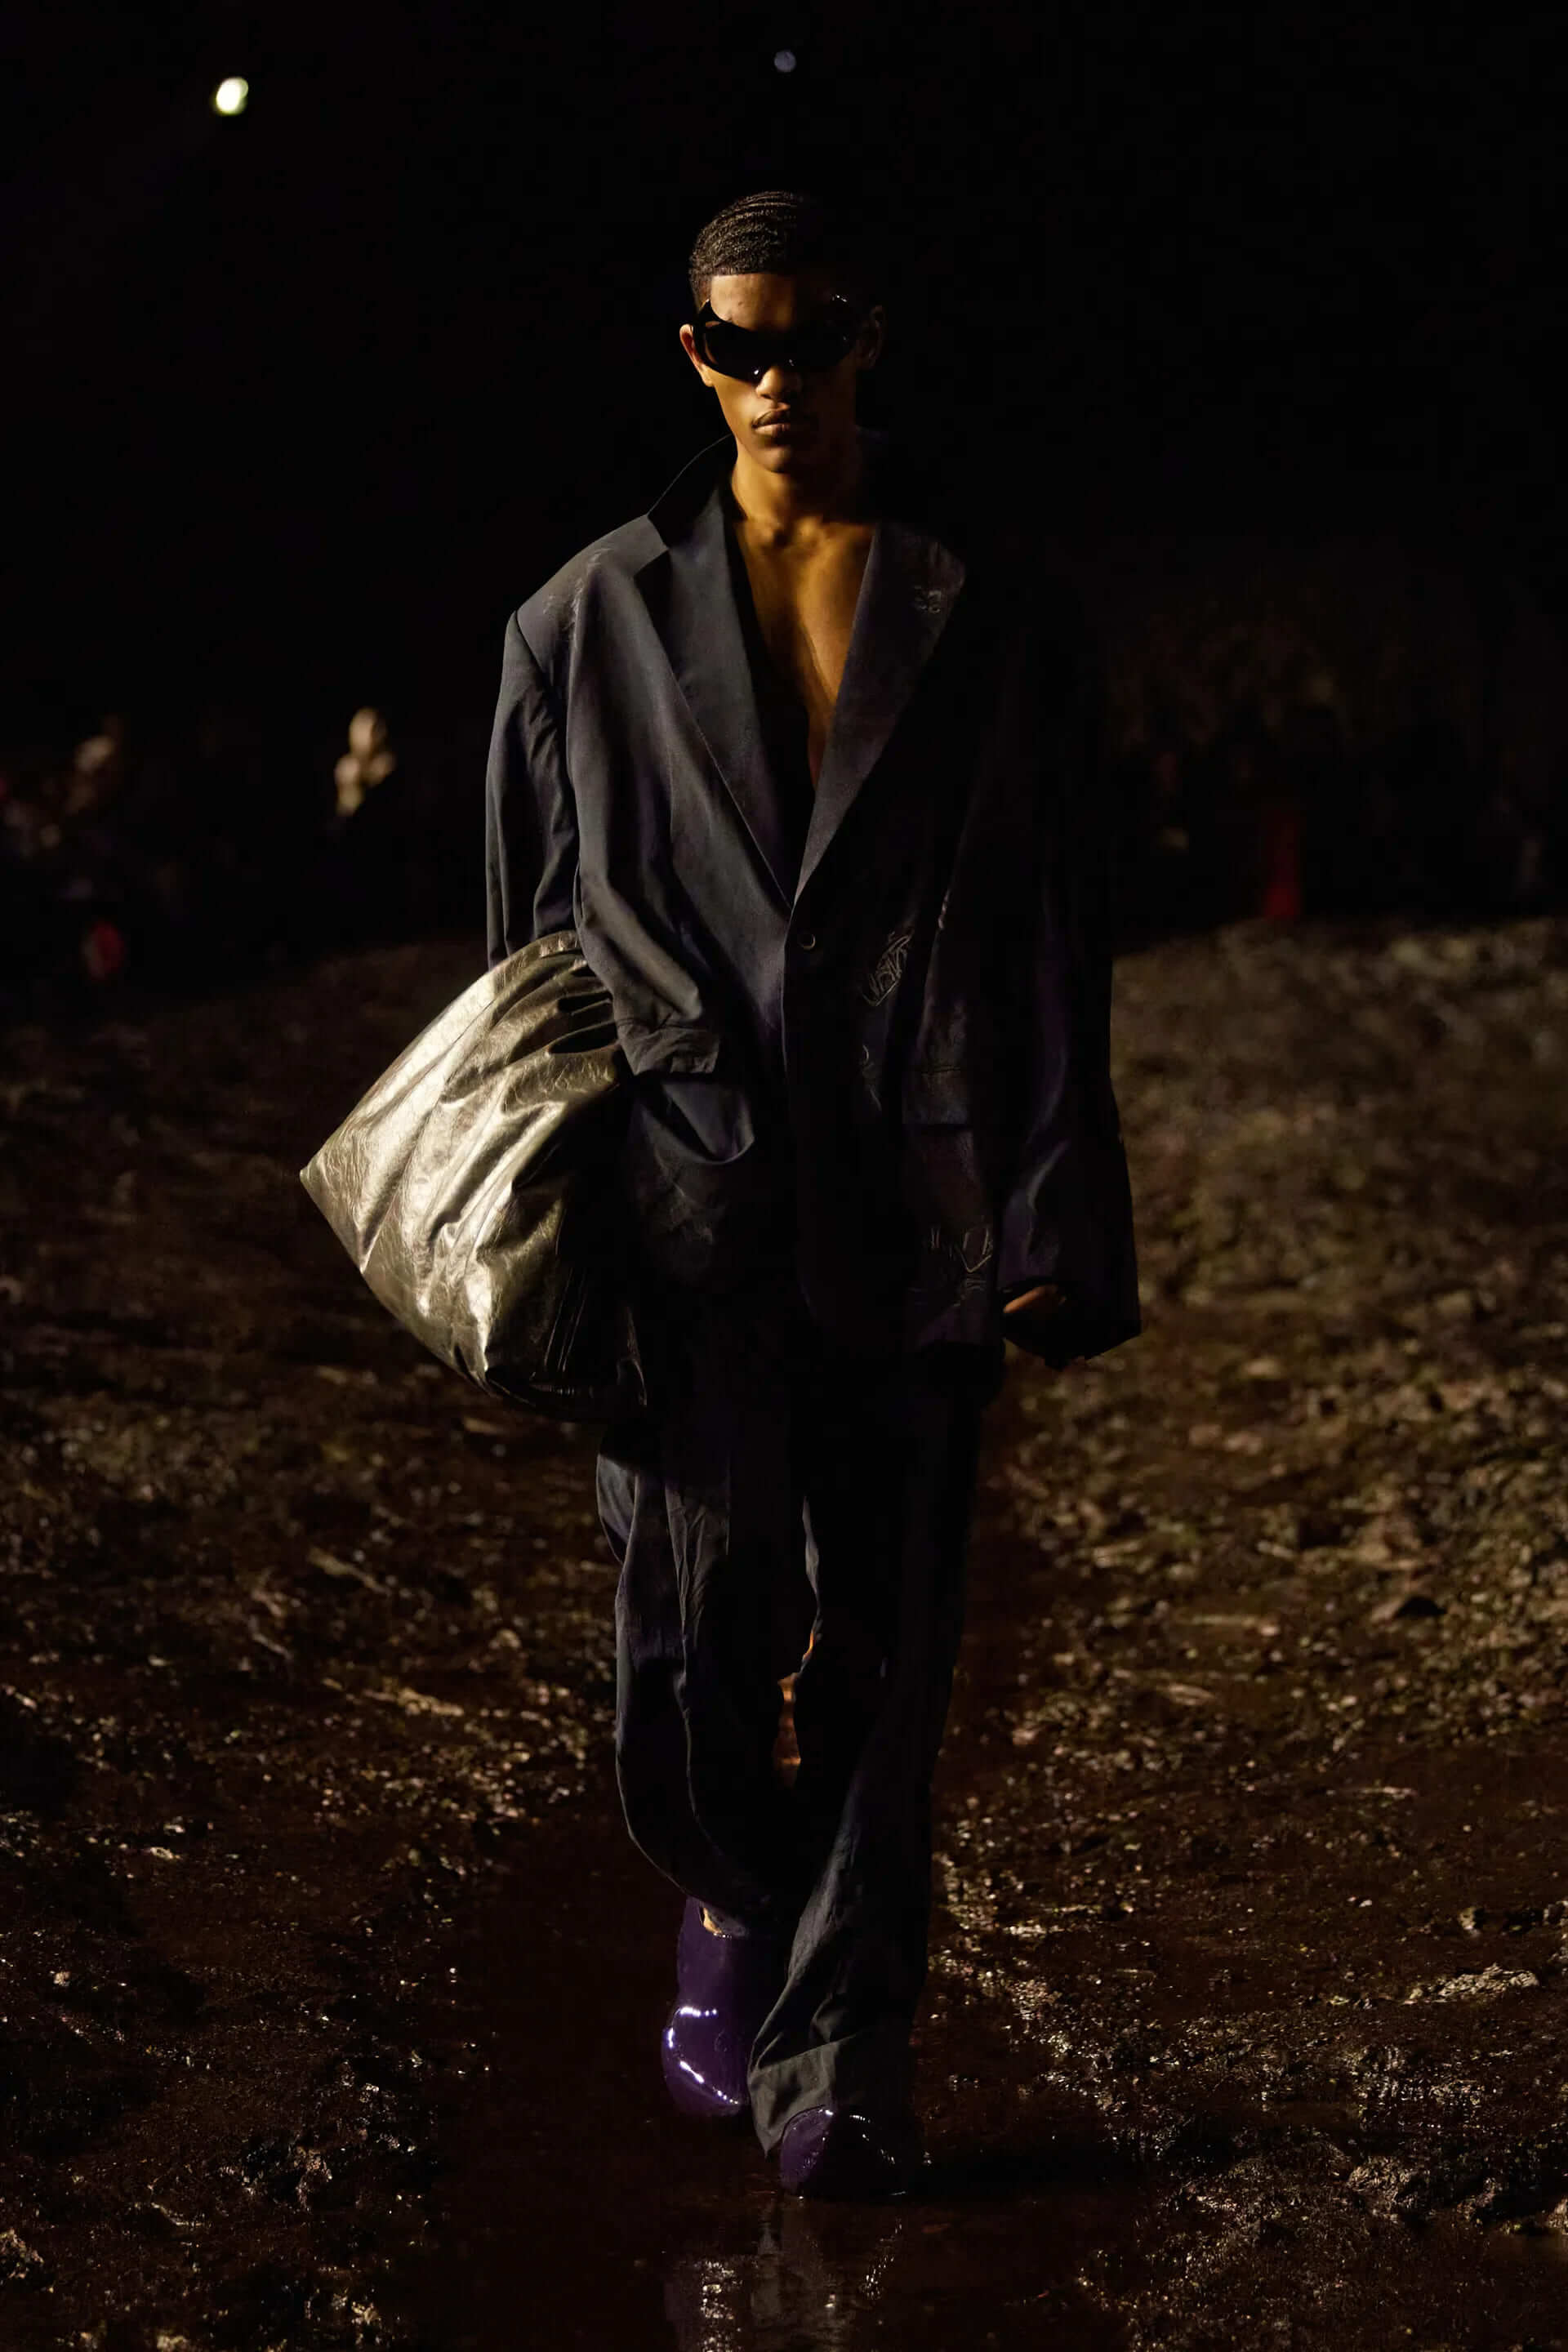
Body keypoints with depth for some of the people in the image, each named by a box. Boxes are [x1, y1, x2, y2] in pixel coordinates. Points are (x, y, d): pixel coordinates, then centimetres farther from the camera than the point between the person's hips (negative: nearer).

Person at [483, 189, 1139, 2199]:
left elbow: (1056, 949, 5)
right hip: (687, 1185, 0)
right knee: (701, 1612, -7)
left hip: (909, 1203, 0)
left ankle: (838, 2047, 19)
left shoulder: (995, 621, 6)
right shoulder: (593, 618, 8)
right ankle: (730, 1904, 24)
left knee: (884, 1650, 3)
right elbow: (533, 929, 12)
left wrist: (1055, 1230, -1)